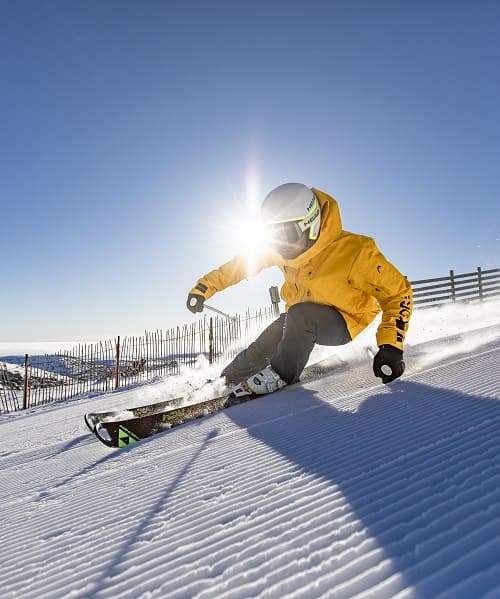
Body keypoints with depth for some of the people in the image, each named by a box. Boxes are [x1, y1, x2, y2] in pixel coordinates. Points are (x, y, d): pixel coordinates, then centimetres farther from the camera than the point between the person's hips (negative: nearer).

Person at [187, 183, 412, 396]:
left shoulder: (356, 251, -31)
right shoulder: (280, 248, -15)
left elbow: (398, 291, -24)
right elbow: (243, 262, -2)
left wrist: (391, 345, -34)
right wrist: (205, 286, -6)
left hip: (343, 323, -5)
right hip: (298, 317, 5)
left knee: (300, 316, -34)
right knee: (259, 350, -3)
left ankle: (280, 376, -13)